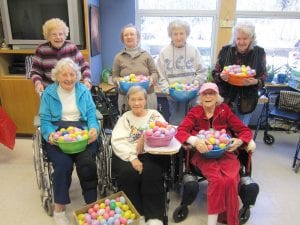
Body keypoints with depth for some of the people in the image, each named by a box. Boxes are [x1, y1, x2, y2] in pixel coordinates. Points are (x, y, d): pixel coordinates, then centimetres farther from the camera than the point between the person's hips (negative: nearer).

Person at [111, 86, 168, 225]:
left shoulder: (155, 115, 13)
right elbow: (118, 142, -2)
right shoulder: (124, 118, 13)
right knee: (128, 173, -28)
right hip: (127, 156, 1)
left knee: (150, 172, -30)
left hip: (151, 154, 0)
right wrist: (132, 158, -18)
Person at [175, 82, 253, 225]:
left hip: (225, 153, 1)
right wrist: (194, 141, -28)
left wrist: (240, 141, -16)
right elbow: (180, 131, -7)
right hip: (204, 154, -1)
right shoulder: (194, 113, 5)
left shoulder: (225, 110, 7)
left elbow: (245, 130, 8)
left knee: (230, 180, -26)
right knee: (217, 180, -29)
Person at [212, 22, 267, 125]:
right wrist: (221, 76, -21)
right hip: (226, 97, 0)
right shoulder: (225, 50, -3)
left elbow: (263, 76, 1)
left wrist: (255, 82, -22)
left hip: (247, 100, 0)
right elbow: (215, 73, 2)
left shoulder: (259, 53, -3)